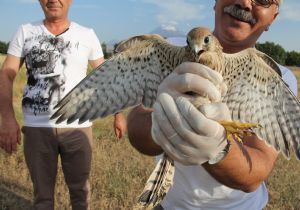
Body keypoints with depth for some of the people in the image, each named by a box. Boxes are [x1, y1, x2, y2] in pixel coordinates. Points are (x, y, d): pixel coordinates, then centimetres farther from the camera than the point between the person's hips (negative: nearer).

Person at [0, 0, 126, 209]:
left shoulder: (87, 35, 3)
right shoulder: (25, 32, 3)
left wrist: (118, 113, 5)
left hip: (77, 127, 0)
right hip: (36, 128, 0)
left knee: (80, 189, 13)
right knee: (42, 192, 13)